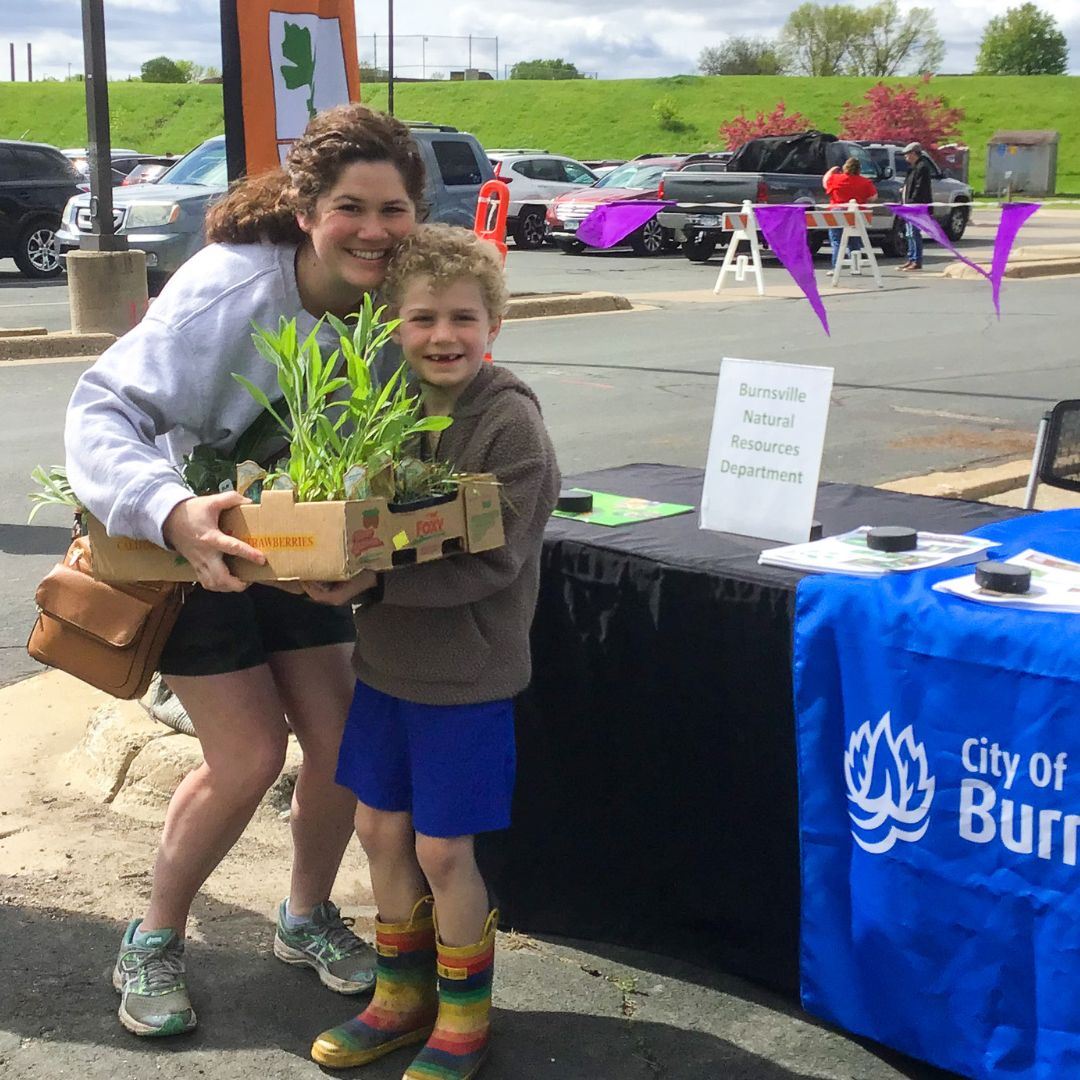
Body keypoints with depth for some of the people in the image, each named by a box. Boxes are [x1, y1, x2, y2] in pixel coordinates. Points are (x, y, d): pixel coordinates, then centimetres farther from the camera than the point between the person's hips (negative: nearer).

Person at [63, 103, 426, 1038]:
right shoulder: (229, 291, -31)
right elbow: (104, 410, -35)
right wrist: (172, 513, -52)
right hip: (195, 543, -5)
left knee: (343, 742, 5)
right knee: (250, 759, -6)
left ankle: (308, 917, 32)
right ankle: (154, 941, 20)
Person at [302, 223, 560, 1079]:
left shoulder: (510, 421, -17)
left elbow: (492, 558, -22)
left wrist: (376, 583, -28)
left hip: (467, 672, -6)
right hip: (386, 660, 6)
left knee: (443, 849, 3)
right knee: (381, 828, 15)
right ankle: (402, 994, 35)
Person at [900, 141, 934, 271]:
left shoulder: (922, 167, -12)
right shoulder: (914, 167, 20)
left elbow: (919, 189, -19)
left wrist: (911, 203, -22)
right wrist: (905, 204, 17)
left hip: (917, 206, -10)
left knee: (914, 234, -10)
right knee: (910, 234, 12)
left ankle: (917, 262, -7)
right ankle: (911, 260, 18)